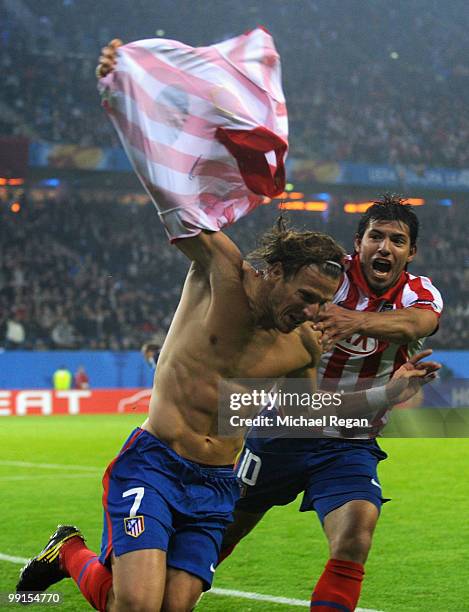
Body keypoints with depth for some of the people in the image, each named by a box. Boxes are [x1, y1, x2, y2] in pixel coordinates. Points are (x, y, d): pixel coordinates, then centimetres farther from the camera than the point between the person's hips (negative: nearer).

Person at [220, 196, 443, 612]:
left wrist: (357, 320, -52)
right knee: (220, 535, 9)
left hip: (350, 448, 1)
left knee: (354, 543, -22)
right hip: (283, 430, -1)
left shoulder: (421, 295, -6)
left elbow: (414, 324, -31)